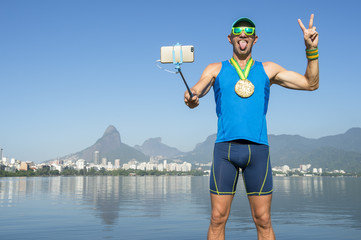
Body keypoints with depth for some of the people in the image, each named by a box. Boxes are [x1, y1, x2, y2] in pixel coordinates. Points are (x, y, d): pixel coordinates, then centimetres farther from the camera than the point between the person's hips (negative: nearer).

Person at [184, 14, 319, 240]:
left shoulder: (268, 69, 17)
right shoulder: (216, 69, 14)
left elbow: (311, 83, 16)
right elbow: (197, 91, -2)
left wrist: (311, 49, 5)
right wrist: (191, 97, -26)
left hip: (258, 148, 1)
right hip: (225, 147, -1)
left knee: (263, 221, 3)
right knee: (218, 219, 0)